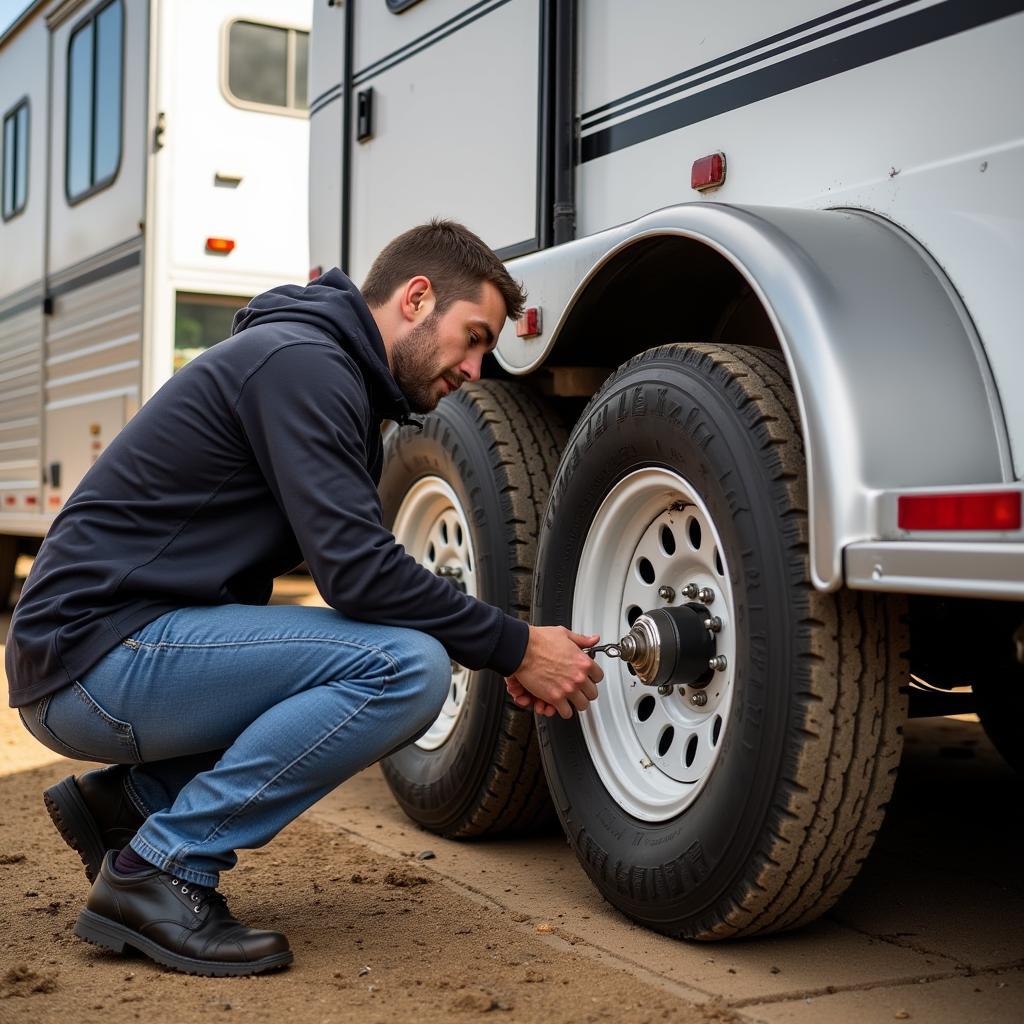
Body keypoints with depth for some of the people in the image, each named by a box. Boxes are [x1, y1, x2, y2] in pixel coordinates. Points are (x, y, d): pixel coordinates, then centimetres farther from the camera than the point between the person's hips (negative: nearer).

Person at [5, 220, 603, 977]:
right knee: (407, 669, -21)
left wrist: (502, 649, 5)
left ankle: (131, 797, 11)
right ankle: (161, 869, -11)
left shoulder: (332, 373, 17)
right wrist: (514, 647, -12)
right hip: (94, 652, -10)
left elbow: (352, 568, 17)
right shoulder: (301, 361, -15)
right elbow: (357, 573, -22)